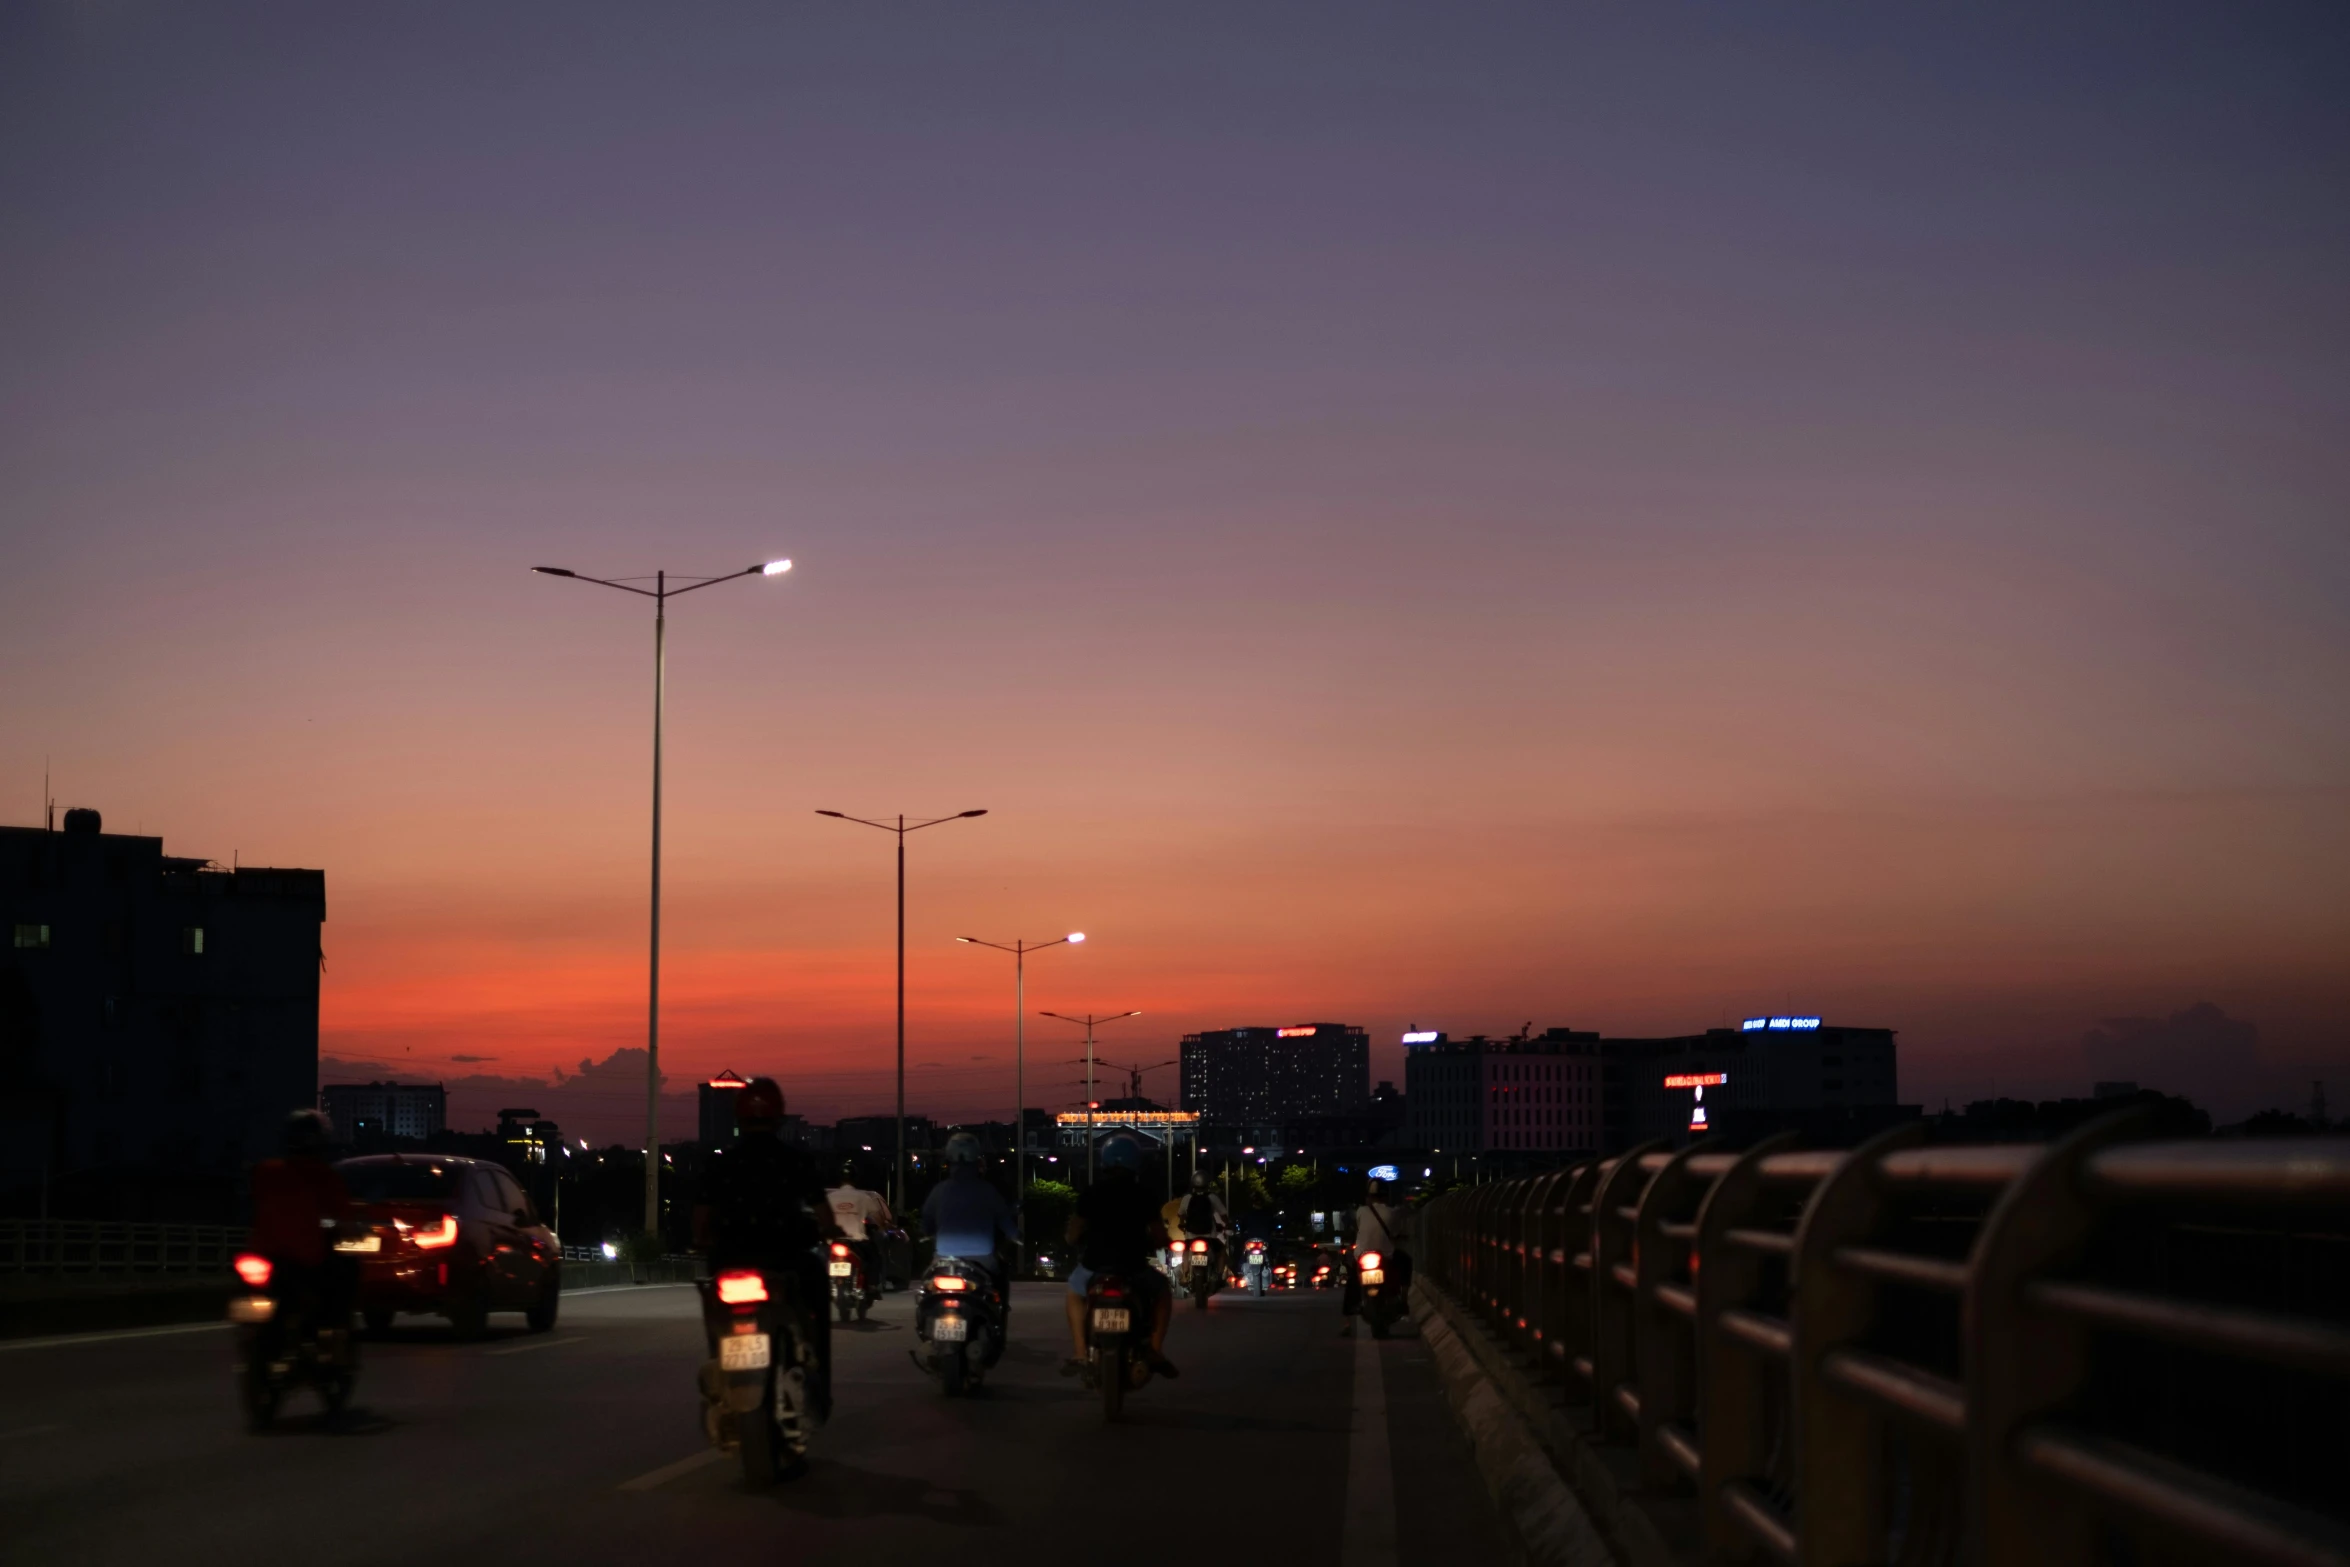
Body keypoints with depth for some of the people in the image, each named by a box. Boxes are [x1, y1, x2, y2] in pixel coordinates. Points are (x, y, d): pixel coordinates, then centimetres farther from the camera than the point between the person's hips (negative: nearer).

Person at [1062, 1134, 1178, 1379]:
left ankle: (1079, 1354, 17)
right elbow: (1161, 1237, -1)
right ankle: (1155, 1351, 13)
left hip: (1094, 1265, 1)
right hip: (1133, 1267, -1)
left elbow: (1073, 1235, -1)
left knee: (1075, 1293, 33)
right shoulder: (1140, 1196, 1)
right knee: (1162, 1290, 29)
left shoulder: (1090, 1194, 1)